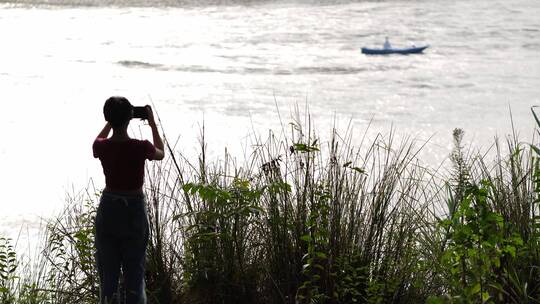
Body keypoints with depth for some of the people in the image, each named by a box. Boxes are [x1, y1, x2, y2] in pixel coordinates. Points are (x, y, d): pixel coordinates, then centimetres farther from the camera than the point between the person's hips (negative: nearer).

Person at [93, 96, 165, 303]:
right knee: (134, 273, 9)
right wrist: (152, 124, 12)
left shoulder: (102, 147, -10)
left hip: (108, 209, 2)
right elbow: (160, 154, 8)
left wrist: (111, 122, 18)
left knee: (108, 273, 10)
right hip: (135, 210, -2)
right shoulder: (141, 147, -16)